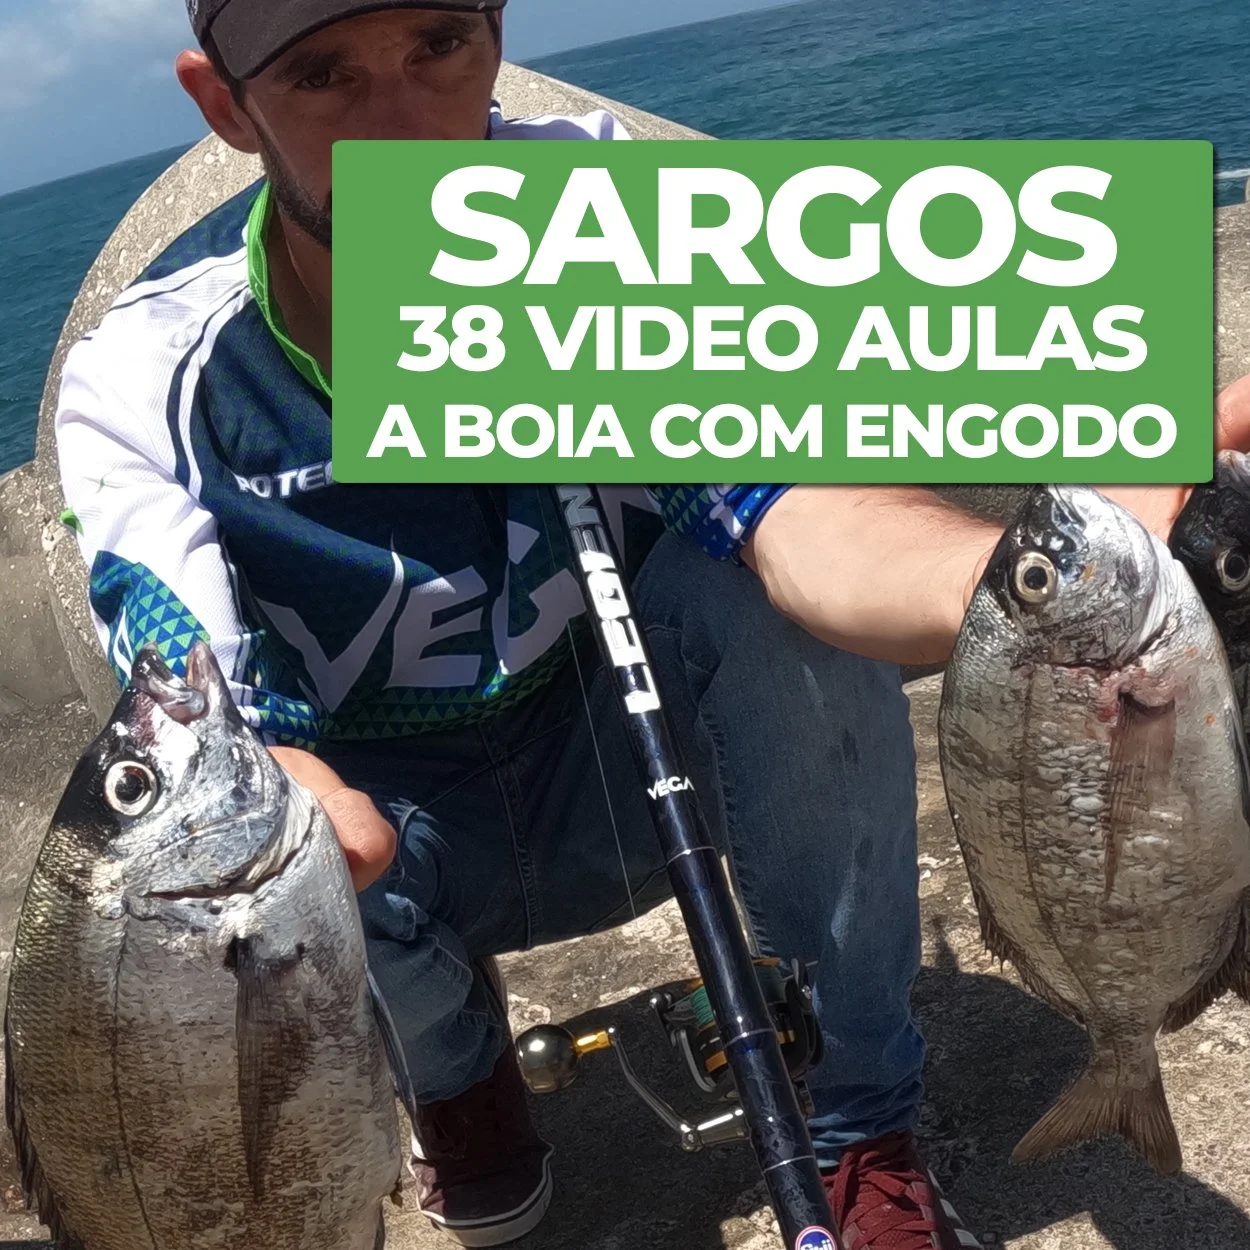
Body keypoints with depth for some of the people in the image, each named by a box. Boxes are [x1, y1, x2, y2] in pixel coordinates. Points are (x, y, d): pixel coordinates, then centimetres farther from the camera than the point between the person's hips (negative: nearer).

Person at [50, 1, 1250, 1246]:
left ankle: (865, 1128, -10)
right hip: (403, 829, 0)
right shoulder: (143, 383, -19)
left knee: (789, 593, -29)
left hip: (634, 760, 1)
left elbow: (784, 499, -33)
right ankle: (453, 1056, 5)